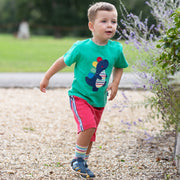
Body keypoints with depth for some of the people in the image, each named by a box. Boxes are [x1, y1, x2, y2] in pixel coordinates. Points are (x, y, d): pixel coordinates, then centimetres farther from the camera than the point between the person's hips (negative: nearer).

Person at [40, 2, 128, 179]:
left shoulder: (116, 49, -5)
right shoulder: (81, 47, -16)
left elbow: (119, 67, 14)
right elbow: (63, 61, -1)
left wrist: (115, 83, -3)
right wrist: (46, 77, 6)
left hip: (99, 100, 5)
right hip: (79, 96, -4)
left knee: (89, 134, 12)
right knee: (88, 126, -24)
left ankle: (80, 163, 33)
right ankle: (79, 159, -2)